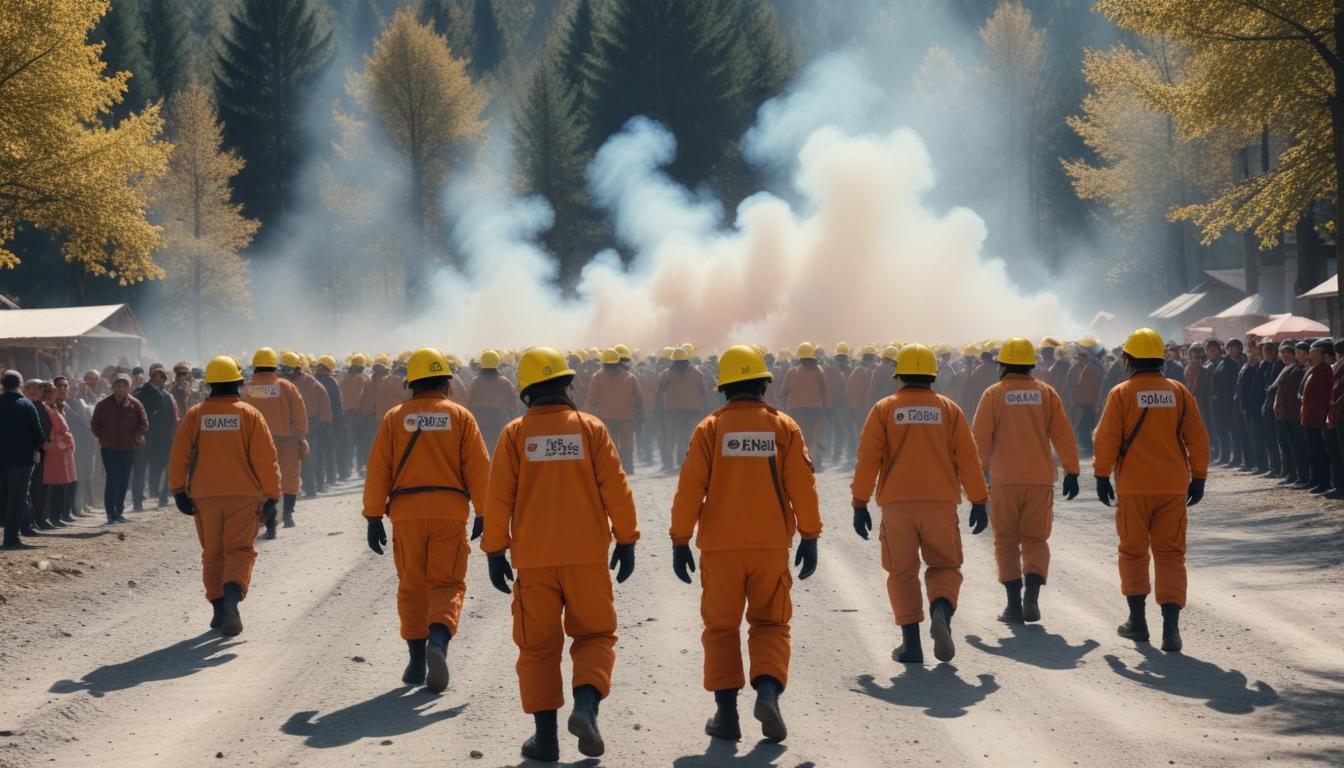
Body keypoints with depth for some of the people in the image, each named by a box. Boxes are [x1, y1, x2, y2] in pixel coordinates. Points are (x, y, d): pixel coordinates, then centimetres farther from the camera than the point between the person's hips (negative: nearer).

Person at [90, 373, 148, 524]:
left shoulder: (135, 405, 2)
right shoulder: (103, 405, 1)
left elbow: (144, 425, 6)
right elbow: (95, 425, 8)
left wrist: (136, 437, -5)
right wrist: (103, 438, -1)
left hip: (128, 449, 2)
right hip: (109, 449, -2)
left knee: (124, 482, 7)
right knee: (113, 480, -9)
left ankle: (119, 511, 18)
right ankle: (111, 512, -5)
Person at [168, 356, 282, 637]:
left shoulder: (195, 415, 2)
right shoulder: (250, 415, -3)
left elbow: (179, 456, -1)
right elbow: (266, 459, -5)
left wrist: (179, 491, 4)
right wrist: (271, 497, 1)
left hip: (204, 496, 2)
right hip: (243, 495, -2)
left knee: (213, 554, 13)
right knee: (239, 550, -1)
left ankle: (219, 609, 12)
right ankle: (232, 594, -27)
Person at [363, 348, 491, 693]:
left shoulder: (394, 418, 5)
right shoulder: (460, 416, 3)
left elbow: (377, 472, 2)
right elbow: (479, 469, -1)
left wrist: (374, 518, 5)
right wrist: (483, 514, 7)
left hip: (406, 513, 1)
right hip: (450, 512, -1)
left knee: (412, 586, 12)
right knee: (447, 583, 2)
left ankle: (416, 661, 11)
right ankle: (438, 641, -24)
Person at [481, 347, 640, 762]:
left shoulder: (515, 433, -1)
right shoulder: (591, 428, -1)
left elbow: (499, 497, -2)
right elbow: (615, 489, -3)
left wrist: (495, 551, 5)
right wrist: (626, 540, 5)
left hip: (534, 557, 0)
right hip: (586, 555, 0)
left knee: (539, 645, 8)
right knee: (595, 635, 11)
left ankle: (545, 735, 5)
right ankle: (586, 703, -14)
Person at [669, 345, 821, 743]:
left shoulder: (709, 429, -2)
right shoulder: (784, 427, 0)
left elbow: (690, 488, -6)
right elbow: (802, 486, -4)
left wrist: (680, 541, -1)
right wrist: (810, 538, 2)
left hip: (720, 547, 0)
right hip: (771, 546, 0)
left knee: (721, 628, 10)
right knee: (770, 625, 11)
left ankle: (726, 712, 4)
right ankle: (768, 691, -13)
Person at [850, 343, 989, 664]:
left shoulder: (884, 409, 2)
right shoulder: (949, 410, 5)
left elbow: (867, 459, -2)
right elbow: (968, 459, 3)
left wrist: (860, 504, 1)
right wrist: (979, 502, 8)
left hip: (897, 504, 0)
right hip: (940, 503, 0)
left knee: (903, 572, 9)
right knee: (944, 566, 12)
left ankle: (911, 642, 2)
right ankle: (941, 612, -18)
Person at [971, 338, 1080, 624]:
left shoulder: (994, 394, 0)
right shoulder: (1046, 393, 4)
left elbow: (980, 437, -4)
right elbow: (1063, 434, 0)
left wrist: (983, 469, 9)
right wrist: (1071, 472, 3)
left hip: (1005, 480, -1)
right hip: (1040, 479, 1)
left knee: (1007, 541, 8)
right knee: (1035, 540, 8)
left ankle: (1014, 603, 1)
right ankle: (1031, 597, -13)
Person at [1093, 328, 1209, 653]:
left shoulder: (1122, 394, -6)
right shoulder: (1179, 392, 2)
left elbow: (1107, 439, -8)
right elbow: (1197, 439, 2)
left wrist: (1102, 476, 2)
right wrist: (1198, 477, 10)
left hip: (1133, 487, -2)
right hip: (1173, 488, 2)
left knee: (1133, 552, 14)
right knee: (1170, 555, 3)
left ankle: (1137, 620, 15)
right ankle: (1171, 628, -9)